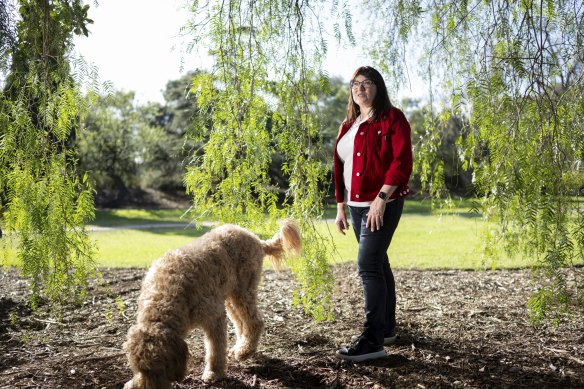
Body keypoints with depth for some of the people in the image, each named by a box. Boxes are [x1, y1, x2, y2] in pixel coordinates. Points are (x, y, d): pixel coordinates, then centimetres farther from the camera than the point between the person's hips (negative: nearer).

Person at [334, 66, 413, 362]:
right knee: (378, 264, 15)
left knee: (368, 265, -15)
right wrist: (340, 207, 15)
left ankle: (372, 340, -11)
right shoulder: (348, 125, 17)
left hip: (382, 205, -8)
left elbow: (402, 162, -15)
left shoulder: (392, 118, -6)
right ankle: (387, 327, 27)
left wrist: (381, 198, -22)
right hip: (357, 206, 8)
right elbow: (341, 168, 19)